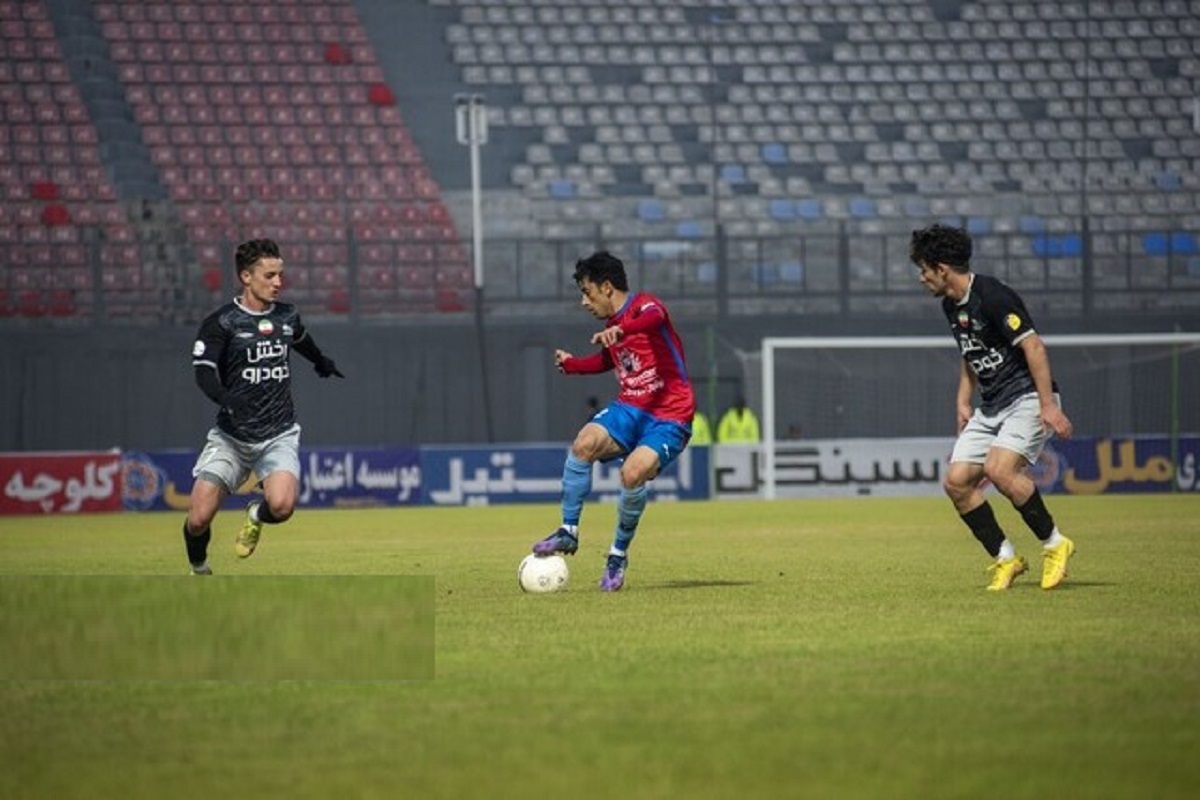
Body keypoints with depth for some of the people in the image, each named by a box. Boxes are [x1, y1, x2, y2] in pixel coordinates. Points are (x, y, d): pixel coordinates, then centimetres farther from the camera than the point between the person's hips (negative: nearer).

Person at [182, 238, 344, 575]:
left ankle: (257, 516, 13)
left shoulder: (287, 316, 7)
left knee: (281, 505, -25)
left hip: (279, 436, 2)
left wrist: (322, 362, 51)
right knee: (199, 517, -12)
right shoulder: (221, 322, -8)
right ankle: (198, 568, 21)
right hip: (231, 437, -2)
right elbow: (203, 372, -18)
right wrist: (226, 398, -38)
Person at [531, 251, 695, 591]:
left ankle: (619, 555, -8)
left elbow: (654, 317, -38)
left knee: (633, 473, -30)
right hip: (630, 408, 7)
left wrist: (621, 330, -56)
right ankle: (568, 532, -11)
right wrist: (572, 365, 33)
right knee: (583, 444, -22)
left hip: (669, 417, -7)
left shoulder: (643, 304, -10)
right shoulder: (612, 326, 15)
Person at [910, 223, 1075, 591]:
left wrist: (1048, 404, -26)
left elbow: (1033, 346, -21)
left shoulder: (992, 296, -18)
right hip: (990, 407, 9)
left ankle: (1054, 544, -11)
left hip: (1027, 398, -9)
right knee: (956, 481, -5)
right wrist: (963, 402, 18)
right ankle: (1005, 559, 5)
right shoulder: (951, 306, 11)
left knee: (999, 469, -28)